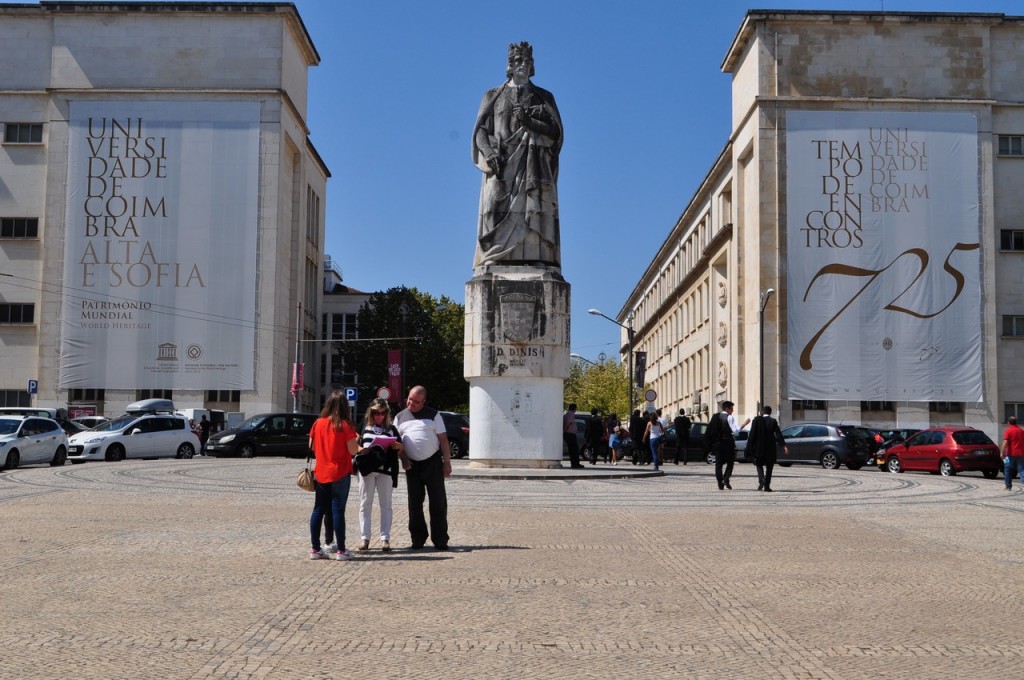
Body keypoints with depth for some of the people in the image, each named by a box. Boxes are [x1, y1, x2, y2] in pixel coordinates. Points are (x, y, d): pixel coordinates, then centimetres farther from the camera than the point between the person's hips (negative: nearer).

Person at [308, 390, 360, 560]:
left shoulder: (318, 423, 1)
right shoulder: (345, 426, -11)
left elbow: (312, 447, 9)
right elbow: (353, 451, -12)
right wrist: (356, 440, 7)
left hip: (321, 473, 4)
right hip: (340, 474, -4)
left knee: (318, 510, 10)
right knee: (338, 510, -1)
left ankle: (315, 549, 12)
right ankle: (341, 550, 2)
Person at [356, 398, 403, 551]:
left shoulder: (391, 429, 12)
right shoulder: (364, 428, 10)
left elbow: (400, 449, 14)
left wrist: (397, 446, -9)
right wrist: (362, 449, -14)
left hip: (385, 470, 1)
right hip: (367, 469, 0)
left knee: (386, 504, 1)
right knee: (365, 504, 2)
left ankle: (385, 538, 4)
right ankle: (364, 538, 7)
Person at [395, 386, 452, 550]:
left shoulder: (433, 415, 3)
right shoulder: (400, 417, 10)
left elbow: (443, 439, 0)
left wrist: (447, 462, -6)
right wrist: (403, 458, -7)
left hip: (433, 463, -3)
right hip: (412, 465, 3)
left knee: (438, 502, -3)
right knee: (415, 504, 8)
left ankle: (440, 539, 3)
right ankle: (418, 538, 16)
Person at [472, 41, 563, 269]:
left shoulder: (544, 96, 19)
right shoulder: (493, 96, 19)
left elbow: (555, 131, 7)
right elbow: (480, 131, 9)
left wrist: (527, 120, -7)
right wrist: (490, 154, -11)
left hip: (533, 170, 0)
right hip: (501, 167, 0)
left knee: (531, 218, -15)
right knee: (498, 219, -15)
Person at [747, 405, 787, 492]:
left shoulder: (757, 420, -3)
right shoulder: (773, 421, -3)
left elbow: (752, 434, -6)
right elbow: (778, 434, -13)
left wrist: (750, 446, -2)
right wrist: (783, 445, -17)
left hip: (759, 447, 0)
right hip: (770, 448, 0)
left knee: (759, 465, 14)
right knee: (769, 467, 9)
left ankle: (761, 480, -10)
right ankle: (767, 486, 4)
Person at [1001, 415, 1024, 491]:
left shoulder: (1008, 431, -7)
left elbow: (1005, 443, -16)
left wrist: (1002, 453, -15)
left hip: (1011, 454, -4)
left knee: (1007, 470, 11)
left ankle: (1008, 486, 14)